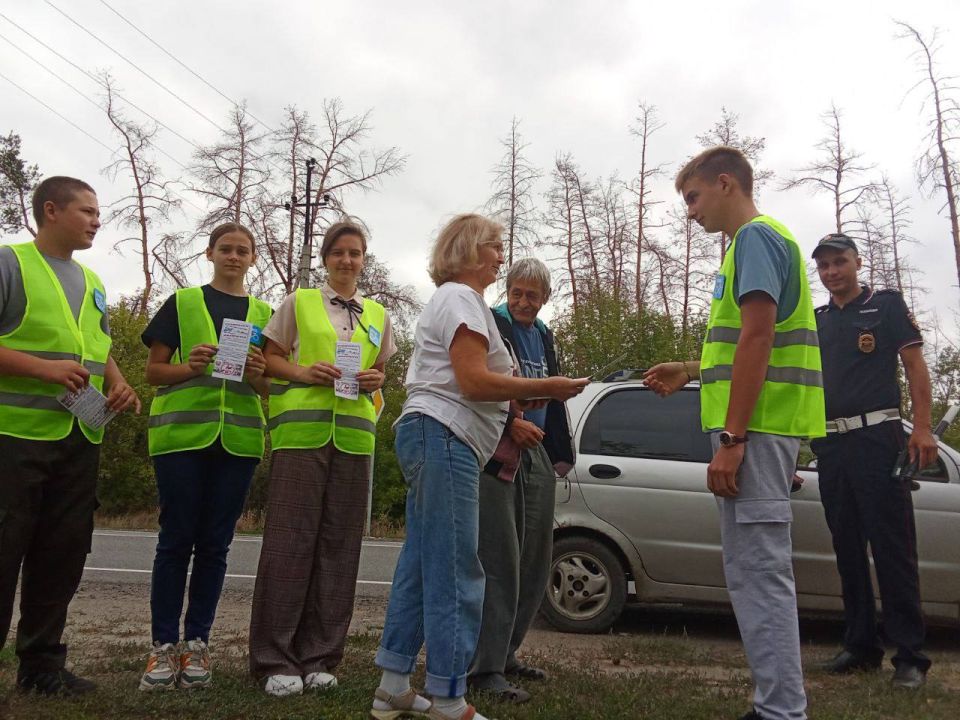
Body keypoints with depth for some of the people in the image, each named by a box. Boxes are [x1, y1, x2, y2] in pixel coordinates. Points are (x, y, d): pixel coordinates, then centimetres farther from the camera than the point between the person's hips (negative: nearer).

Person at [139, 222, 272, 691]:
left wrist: (256, 374, -9)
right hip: (182, 433, -2)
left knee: (215, 544, 5)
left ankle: (196, 643, 14)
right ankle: (163, 645, 10)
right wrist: (191, 366, -15)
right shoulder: (182, 303, 8)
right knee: (177, 539, 1)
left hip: (238, 438, 2)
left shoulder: (264, 313, 14)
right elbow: (154, 371, 5)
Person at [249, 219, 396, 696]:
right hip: (301, 429, -3)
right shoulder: (298, 303, 9)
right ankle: (275, 659, 3)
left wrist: (374, 380, 0)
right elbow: (270, 359, 8)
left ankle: (317, 657, 12)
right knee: (290, 539, -6)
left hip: (354, 434, 3)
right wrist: (304, 372, -11)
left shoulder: (378, 315, 18)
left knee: (339, 544, 2)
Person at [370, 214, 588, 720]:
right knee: (456, 575, -9)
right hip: (443, 437, -11)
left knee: (420, 567, 11)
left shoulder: (448, 298, 27)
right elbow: (473, 381, -16)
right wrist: (548, 388, -10)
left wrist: (521, 410, 21)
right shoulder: (462, 297, -6)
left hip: (430, 436, 11)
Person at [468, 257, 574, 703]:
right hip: (496, 456, -8)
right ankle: (486, 668, -3)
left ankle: (505, 654, 23)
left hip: (536, 454, 8)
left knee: (534, 564, 10)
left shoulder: (543, 336, 20)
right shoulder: (489, 326, -3)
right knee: (500, 563, -10)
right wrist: (511, 425, -21)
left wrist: (560, 455, 21)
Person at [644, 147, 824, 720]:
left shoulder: (755, 236, -7)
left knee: (758, 572, -7)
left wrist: (731, 438, -21)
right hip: (763, 428, 10)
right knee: (759, 571, 13)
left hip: (754, 427, -10)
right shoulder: (766, 238, 24)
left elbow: (757, 337, -19)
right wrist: (691, 371, 24)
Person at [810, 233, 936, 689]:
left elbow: (915, 364, 0)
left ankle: (910, 654, -1)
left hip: (877, 437, -5)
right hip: (829, 442, 5)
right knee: (847, 548, 8)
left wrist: (922, 428, -11)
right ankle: (861, 646, 16)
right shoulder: (816, 321, 18)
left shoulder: (887, 305, 6)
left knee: (893, 547, -7)